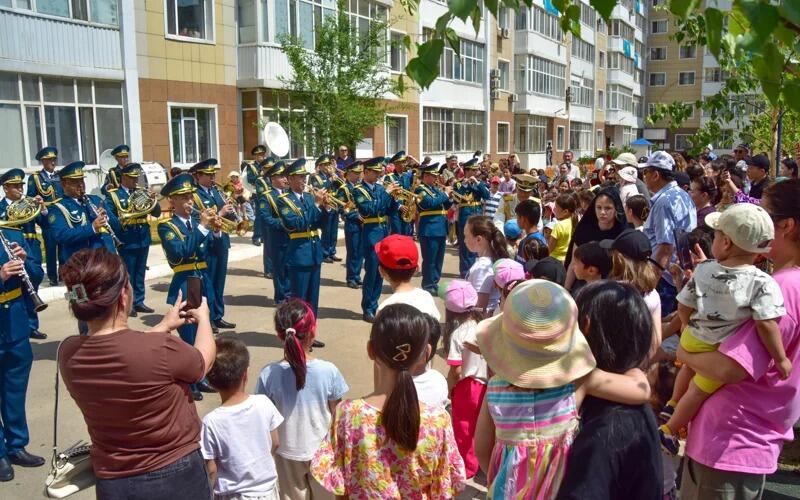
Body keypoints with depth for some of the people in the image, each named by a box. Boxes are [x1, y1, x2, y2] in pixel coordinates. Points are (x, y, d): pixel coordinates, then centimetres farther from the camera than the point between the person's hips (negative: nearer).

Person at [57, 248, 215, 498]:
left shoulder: (69, 354, -12)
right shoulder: (161, 348, -29)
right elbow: (204, 361, -6)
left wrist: (165, 325, 19)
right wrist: (203, 317, 10)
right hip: (176, 475, -4)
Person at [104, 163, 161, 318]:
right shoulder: (113, 195, -3)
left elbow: (157, 213, 6)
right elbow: (109, 217, -10)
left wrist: (153, 200, -11)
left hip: (143, 240, 5)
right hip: (127, 241, -5)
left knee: (140, 273, 12)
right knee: (127, 274, 3)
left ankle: (139, 302, 22)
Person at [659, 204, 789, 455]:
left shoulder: (703, 270, -10)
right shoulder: (763, 283, -23)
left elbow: (683, 306, -3)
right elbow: (766, 324, -27)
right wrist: (781, 359, -15)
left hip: (692, 339, 4)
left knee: (690, 367, 34)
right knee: (700, 388, 14)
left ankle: (672, 404, 50)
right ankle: (669, 430, 27)